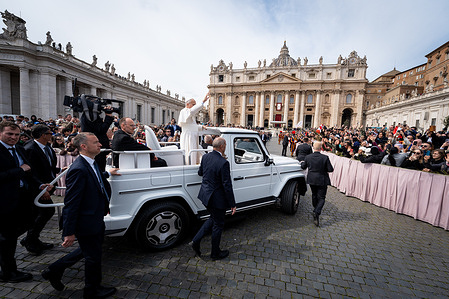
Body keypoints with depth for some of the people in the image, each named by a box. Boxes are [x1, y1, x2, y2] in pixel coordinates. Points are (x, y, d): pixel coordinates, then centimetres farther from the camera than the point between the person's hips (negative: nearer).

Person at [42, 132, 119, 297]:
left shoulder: (90, 163, 1)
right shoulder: (78, 169, -28)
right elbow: (71, 203, -26)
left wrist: (108, 173, 38)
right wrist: (69, 232, -22)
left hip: (95, 219, 9)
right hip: (87, 223, -9)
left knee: (88, 251, 30)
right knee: (93, 256, 13)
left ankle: (54, 270, 45)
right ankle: (93, 290, 38)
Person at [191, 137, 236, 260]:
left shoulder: (205, 157, -2)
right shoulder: (223, 163, -25)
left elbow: (200, 172, 14)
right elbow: (227, 186, -21)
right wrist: (232, 204, -12)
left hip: (205, 195, 7)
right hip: (217, 198, -7)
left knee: (213, 219, 27)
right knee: (218, 225, 14)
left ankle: (196, 241, 26)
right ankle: (215, 253, 33)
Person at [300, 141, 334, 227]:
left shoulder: (308, 157, -9)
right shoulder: (325, 158, -16)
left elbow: (303, 167, 4)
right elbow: (330, 169, -12)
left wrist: (302, 162, 26)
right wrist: (324, 168, 9)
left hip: (311, 180, 3)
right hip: (322, 180, -3)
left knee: (314, 195, 23)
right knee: (321, 198, 4)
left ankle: (315, 210, 41)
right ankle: (317, 213, -15)